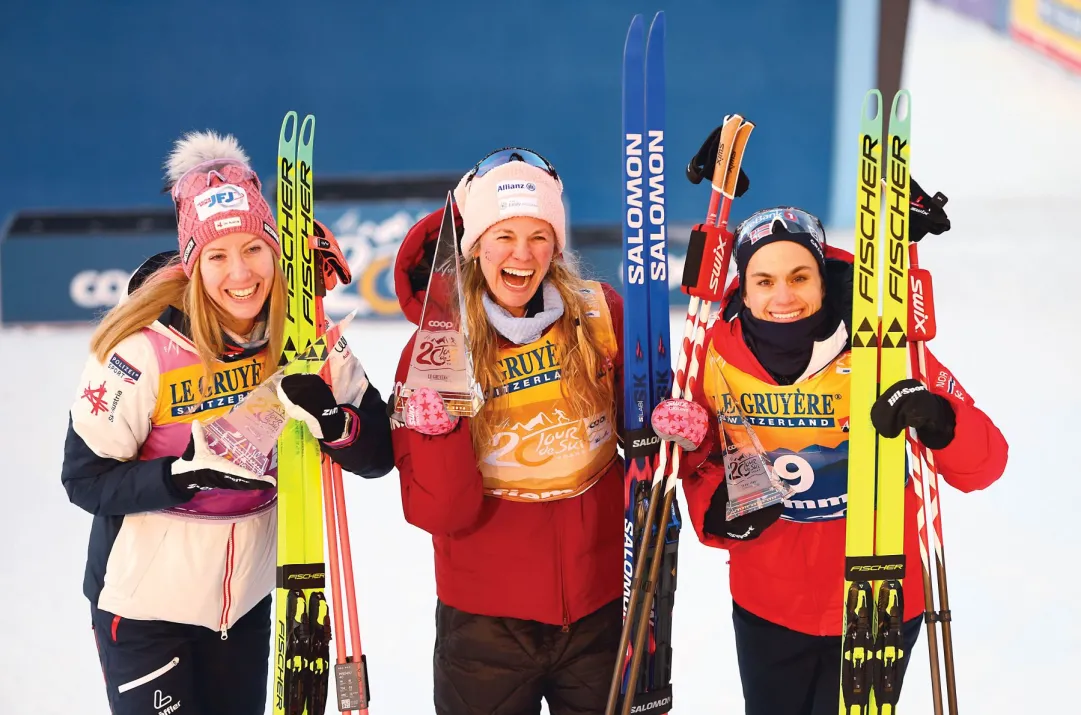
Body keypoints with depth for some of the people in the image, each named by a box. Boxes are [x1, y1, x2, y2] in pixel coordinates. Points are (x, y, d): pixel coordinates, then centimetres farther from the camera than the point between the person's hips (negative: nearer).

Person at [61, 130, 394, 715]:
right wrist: (190, 473, -31)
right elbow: (85, 479, -17)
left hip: (246, 596, 5)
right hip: (145, 601, -4)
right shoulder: (143, 345, -22)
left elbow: (379, 454, -8)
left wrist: (330, 420, -29)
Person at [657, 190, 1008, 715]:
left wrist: (939, 421, -40)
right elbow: (700, 461, 6)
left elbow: (983, 466, -19)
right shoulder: (718, 355, -11)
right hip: (765, 610, 3)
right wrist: (717, 510, -16)